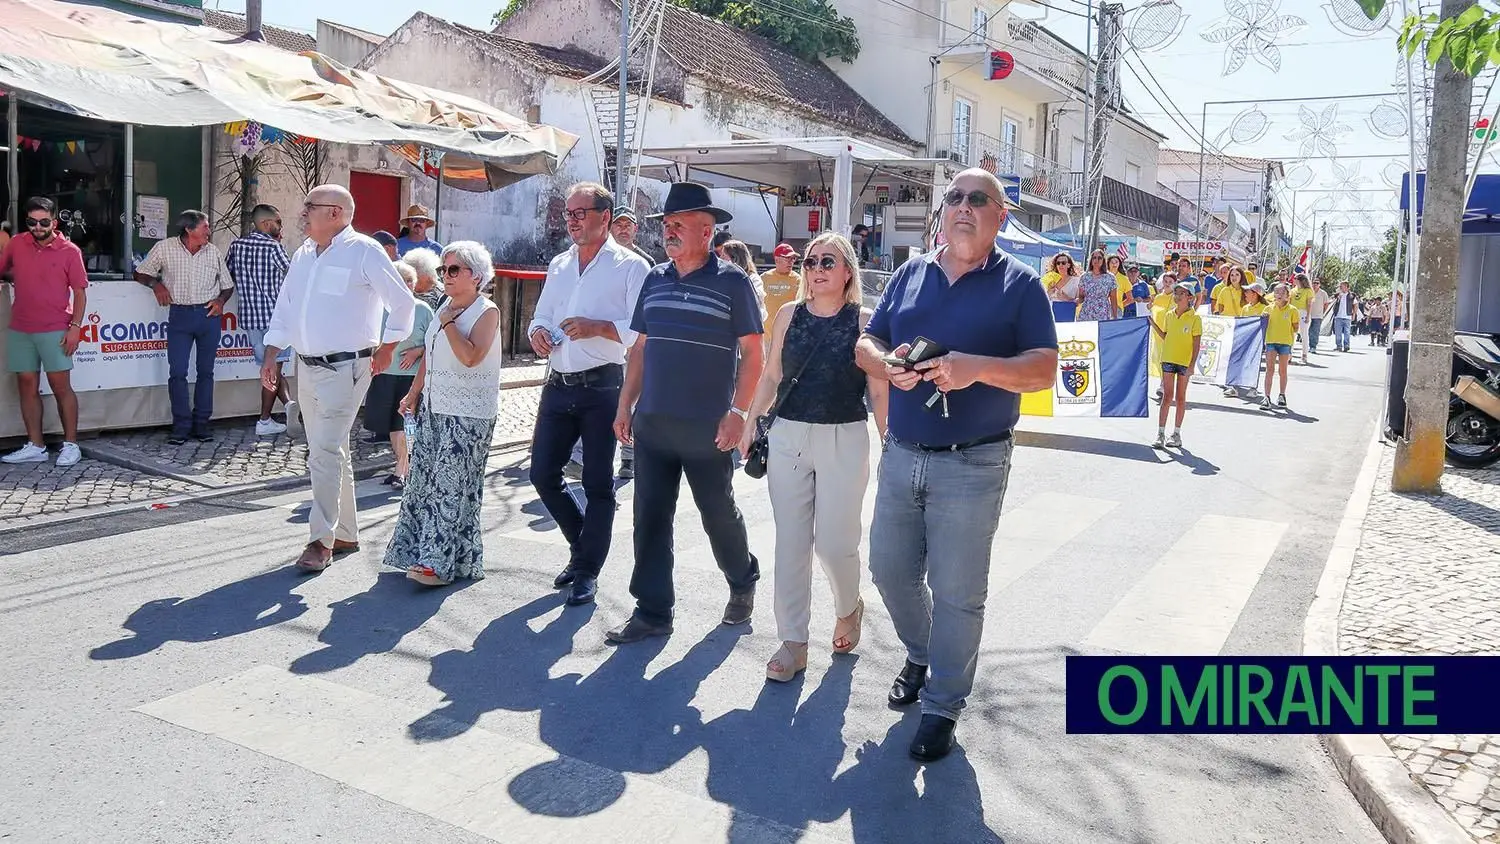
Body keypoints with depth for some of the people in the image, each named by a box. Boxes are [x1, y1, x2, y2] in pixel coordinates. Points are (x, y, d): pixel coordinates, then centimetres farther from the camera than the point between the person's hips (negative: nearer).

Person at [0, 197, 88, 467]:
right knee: (27, 387, 6)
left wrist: (76, 326, -10)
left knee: (61, 387, -2)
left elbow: (80, 292, -3)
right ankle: (35, 446, 12)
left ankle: (70, 445, 4)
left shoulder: (70, 251, -3)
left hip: (55, 331, -4)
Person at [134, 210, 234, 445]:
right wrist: (156, 284, -8)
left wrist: (221, 300, -4)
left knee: (205, 371, 6)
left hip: (209, 314, 2)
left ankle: (201, 424, 13)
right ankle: (181, 426, 2)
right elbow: (141, 273, 11)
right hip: (179, 315, -2)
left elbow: (228, 285, 16)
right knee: (177, 372, -5)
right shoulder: (164, 248, 1)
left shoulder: (214, 252, 8)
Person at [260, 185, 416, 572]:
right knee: (332, 453, 14)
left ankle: (321, 541, -8)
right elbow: (284, 307, 16)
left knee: (324, 454, -13)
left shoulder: (364, 251, -10)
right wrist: (271, 356, 10)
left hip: (344, 369, -8)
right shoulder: (304, 253, 12)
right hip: (307, 367, 8)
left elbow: (403, 303, -8)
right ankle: (346, 534, 25)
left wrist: (386, 350, -4)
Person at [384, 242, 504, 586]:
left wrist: (448, 323, -14)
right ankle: (420, 550, 21)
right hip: (434, 407, 8)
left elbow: (471, 356, -23)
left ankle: (443, 562, -4)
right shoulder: (445, 307, 14)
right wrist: (414, 393, 18)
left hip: (468, 414, -8)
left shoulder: (487, 312, -9)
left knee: (451, 485, -8)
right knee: (423, 479, 10)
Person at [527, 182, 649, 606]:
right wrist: (538, 332, -1)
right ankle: (583, 546, 29)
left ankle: (588, 571, 15)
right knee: (543, 474, 7)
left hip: (602, 387, -6)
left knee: (598, 483, 2)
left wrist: (597, 327, -23)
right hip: (558, 385, 6)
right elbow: (541, 317, 21)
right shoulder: (558, 265, 17)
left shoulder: (630, 266, -4)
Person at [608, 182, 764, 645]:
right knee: (650, 518, 6)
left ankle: (743, 583, 35)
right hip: (651, 423, 5)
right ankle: (652, 611, 15)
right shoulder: (655, 279, 11)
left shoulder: (731, 281, -5)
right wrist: (625, 406, 11)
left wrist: (737, 412, -14)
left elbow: (753, 352, -6)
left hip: (706, 428, -5)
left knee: (719, 514, 10)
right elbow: (640, 347, 16)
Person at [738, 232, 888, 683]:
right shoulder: (789, 315, 6)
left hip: (845, 442, -3)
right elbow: (771, 376, 13)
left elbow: (878, 390, -2)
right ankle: (793, 642, 15)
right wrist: (751, 421, 7)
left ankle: (849, 608, 31)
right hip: (788, 438, 3)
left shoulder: (864, 321, -2)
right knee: (790, 542, 4)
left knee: (834, 543, -2)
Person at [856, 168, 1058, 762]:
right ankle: (920, 655, 42)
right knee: (889, 570, 14)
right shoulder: (909, 275, 11)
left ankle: (942, 706, 19)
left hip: (972, 465, -4)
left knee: (957, 593, 3)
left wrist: (978, 367, -27)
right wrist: (887, 364, -13)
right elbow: (865, 344, 11)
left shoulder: (1019, 284, -2)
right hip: (901, 455, 5)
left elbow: (1045, 369, -9)